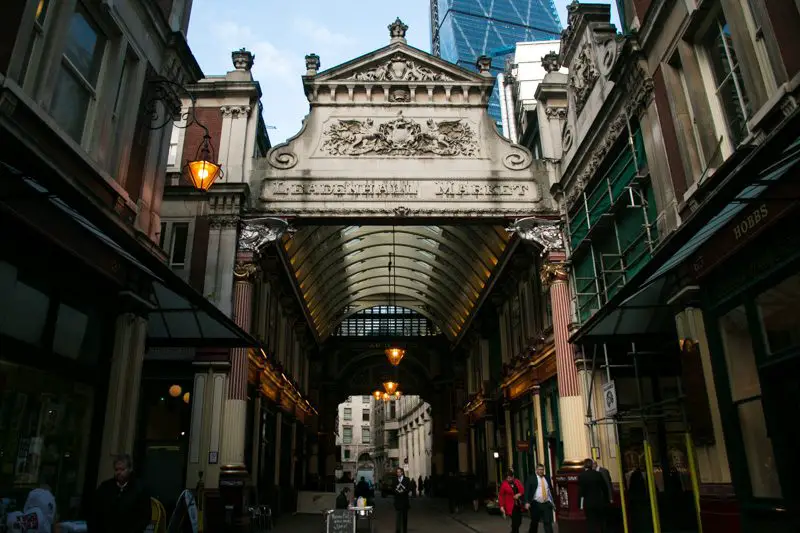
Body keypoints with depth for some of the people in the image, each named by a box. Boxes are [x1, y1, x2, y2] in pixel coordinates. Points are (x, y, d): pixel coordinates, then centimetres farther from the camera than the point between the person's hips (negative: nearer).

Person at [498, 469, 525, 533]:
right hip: (511, 506, -5)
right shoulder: (504, 484, -10)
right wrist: (501, 506, -12)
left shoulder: (517, 482, 3)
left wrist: (519, 494, -12)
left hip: (519, 505, 5)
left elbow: (523, 490, 9)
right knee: (515, 522, -8)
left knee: (519, 522, 12)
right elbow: (501, 496, -7)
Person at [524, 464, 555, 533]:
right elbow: (527, 490, -7)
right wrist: (527, 502, -17)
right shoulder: (531, 478, -1)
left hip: (547, 504, 2)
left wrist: (553, 502, 14)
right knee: (534, 522, 10)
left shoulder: (547, 478, 12)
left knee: (548, 522, -5)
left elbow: (551, 490, 16)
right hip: (536, 504, -2)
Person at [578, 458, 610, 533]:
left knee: (591, 524, 2)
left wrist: (580, 504, -5)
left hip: (588, 503, -3)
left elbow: (580, 491, -12)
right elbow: (605, 488, 3)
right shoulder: (598, 474, -1)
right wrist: (607, 500, 14)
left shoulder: (581, 476, -10)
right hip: (600, 502, 3)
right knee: (601, 522, 16)